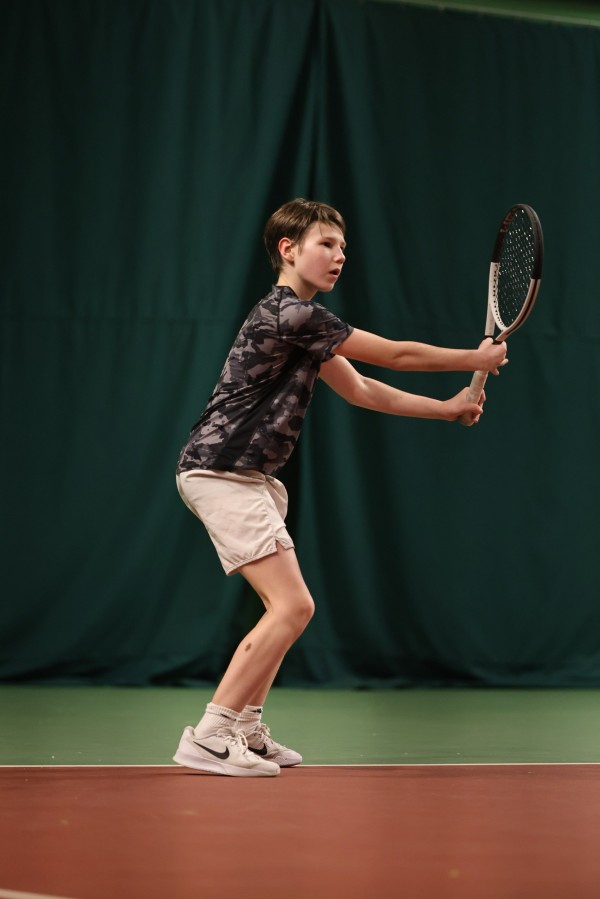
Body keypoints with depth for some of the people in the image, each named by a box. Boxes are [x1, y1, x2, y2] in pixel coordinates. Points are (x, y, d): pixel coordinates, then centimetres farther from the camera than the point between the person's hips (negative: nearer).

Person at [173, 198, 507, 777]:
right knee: (293, 605, -16)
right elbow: (397, 355, -12)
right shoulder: (290, 313, -17)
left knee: (287, 608, 15)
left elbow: (360, 390, 21)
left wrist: (447, 408, 16)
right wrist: (475, 359, 1)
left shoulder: (301, 321, 16)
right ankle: (208, 738, -14)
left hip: (249, 476, 11)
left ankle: (245, 729, 20)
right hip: (221, 473, -11)